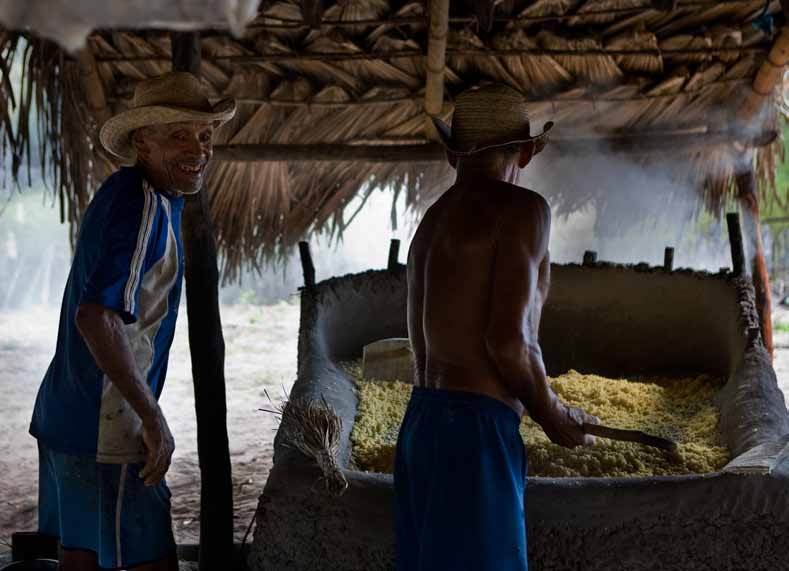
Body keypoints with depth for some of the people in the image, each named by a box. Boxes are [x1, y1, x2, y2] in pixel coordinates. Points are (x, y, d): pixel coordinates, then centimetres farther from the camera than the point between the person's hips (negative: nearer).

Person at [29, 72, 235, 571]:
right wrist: (153, 417, -25)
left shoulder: (123, 194, 12)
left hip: (65, 417, 10)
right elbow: (96, 316, -30)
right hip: (104, 430, -10)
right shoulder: (145, 207, -19)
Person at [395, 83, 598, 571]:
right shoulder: (521, 208, -7)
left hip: (423, 423, 8)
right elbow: (508, 341, -16)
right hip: (475, 436, -8)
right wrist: (553, 416, 1)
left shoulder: (433, 221, 17)